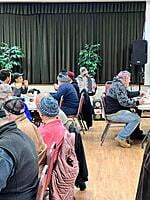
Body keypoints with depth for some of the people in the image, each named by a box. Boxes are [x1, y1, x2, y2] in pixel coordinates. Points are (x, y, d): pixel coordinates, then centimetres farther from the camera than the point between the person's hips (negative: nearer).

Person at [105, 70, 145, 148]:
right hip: (114, 113, -11)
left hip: (117, 111, 11)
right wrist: (138, 102, -20)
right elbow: (124, 102, -25)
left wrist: (139, 93, 28)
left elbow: (128, 94, 32)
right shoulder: (118, 85, -18)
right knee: (136, 119, -16)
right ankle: (121, 138, -11)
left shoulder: (119, 85, 16)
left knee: (134, 115, 21)